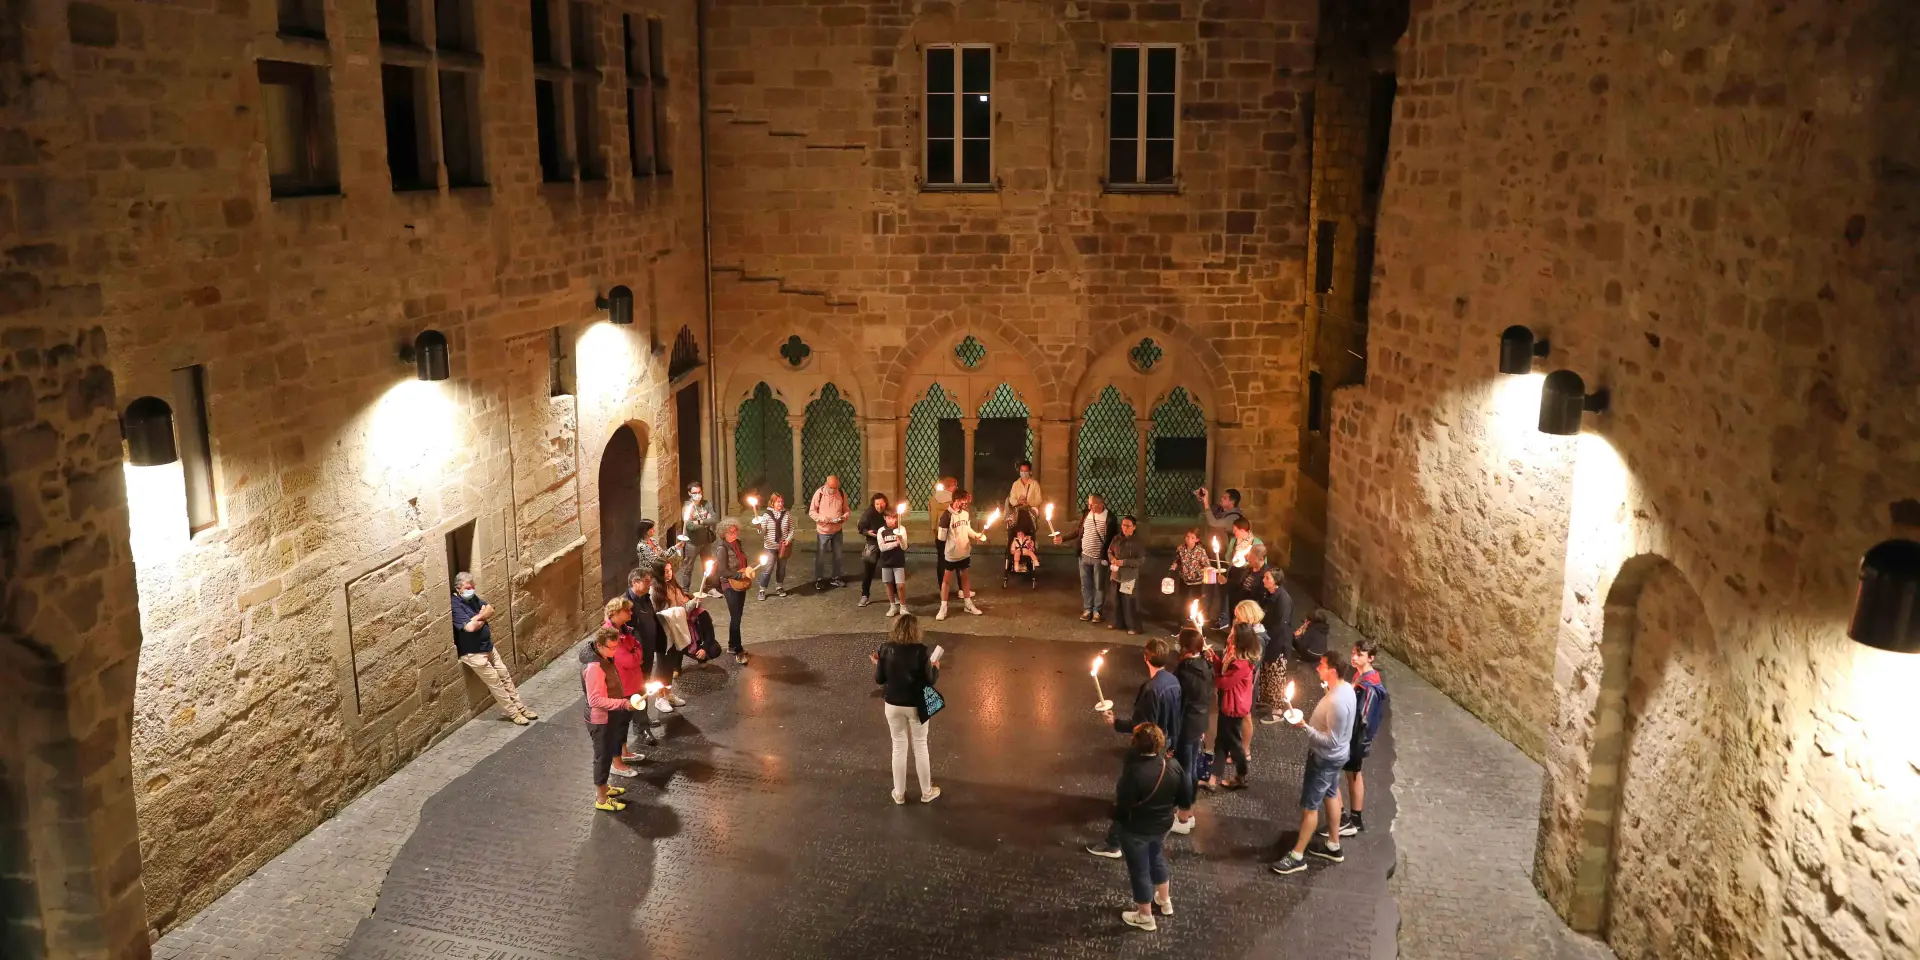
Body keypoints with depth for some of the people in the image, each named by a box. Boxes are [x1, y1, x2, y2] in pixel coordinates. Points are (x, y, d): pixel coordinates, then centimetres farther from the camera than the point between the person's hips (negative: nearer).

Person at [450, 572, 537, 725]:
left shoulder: (472, 597, 5)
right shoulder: (455, 605, -24)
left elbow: (490, 609, 6)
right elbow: (470, 627, -32)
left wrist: (479, 617, -14)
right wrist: (482, 617, -12)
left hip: (488, 646, 9)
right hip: (473, 653, -9)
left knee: (505, 676, 13)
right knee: (495, 682, -2)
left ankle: (520, 707, 22)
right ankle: (513, 713, 7)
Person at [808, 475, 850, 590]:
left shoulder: (842, 494, -4)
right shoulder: (819, 494, -13)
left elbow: (846, 510, 6)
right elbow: (811, 512, -10)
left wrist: (844, 517, -16)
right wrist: (822, 518, -26)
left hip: (838, 531, 3)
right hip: (823, 530, -3)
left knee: (837, 555, 14)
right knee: (820, 556, 5)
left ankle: (836, 578, 29)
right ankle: (819, 579, 17)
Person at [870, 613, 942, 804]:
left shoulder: (886, 651, -11)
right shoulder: (921, 651, -19)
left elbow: (879, 679, -4)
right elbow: (929, 681, -14)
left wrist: (877, 664, 14)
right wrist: (935, 668, 6)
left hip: (893, 705, 2)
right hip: (916, 705, -2)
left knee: (898, 747, 17)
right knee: (920, 747, 14)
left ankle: (899, 793, 27)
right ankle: (926, 792, 28)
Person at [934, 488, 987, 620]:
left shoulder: (966, 514, -2)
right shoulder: (947, 516, -21)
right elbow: (941, 536, -18)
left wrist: (976, 535, -3)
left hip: (965, 552, 6)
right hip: (952, 554, -6)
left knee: (965, 577, 19)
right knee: (947, 579, 6)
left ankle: (968, 604, 32)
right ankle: (943, 607, 16)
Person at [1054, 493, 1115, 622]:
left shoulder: (1109, 518, -14)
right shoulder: (1086, 514, 2)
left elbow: (1112, 539, -11)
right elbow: (1077, 530, 12)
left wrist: (1107, 557, -15)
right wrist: (1062, 537, 4)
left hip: (1099, 558, -5)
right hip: (1085, 556, 5)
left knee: (1099, 586, 8)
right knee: (1085, 585, 12)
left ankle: (1097, 611, 19)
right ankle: (1087, 609, 24)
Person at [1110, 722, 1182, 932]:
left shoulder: (1134, 772, -34)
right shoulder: (1173, 765, -15)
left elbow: (1122, 804, -26)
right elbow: (1181, 797, -2)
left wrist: (1117, 790, -5)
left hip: (1134, 829, -6)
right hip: (1162, 824, 6)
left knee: (1139, 870, 15)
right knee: (1157, 859, 32)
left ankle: (1145, 917, 33)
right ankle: (1165, 901, 51)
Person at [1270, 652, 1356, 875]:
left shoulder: (1337, 702, -35)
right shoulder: (1345, 688, -5)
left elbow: (1331, 741, -31)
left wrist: (1305, 727, -29)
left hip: (1325, 758, -10)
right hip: (1333, 756, 10)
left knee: (1309, 806, 2)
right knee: (1330, 796, 24)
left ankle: (1297, 856, 14)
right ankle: (1333, 846, 40)